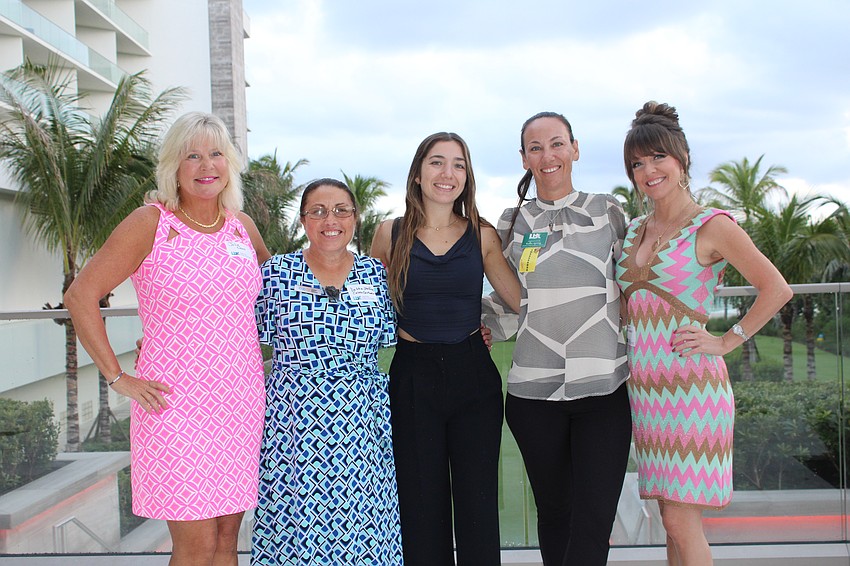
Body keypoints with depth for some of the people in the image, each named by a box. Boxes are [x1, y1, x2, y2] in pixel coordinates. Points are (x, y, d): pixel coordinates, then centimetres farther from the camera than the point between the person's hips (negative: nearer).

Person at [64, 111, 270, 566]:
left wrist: (263, 350, 16)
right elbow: (80, 296, -8)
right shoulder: (150, 223, -6)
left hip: (241, 401, 5)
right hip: (176, 403, -5)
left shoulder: (242, 226, 9)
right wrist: (118, 379, -10)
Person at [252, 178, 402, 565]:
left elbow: (391, 336, 12)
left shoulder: (376, 274, 7)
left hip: (362, 420, 2)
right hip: (293, 422, -1)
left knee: (361, 526, 5)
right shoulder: (276, 273, 2)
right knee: (295, 520, 4)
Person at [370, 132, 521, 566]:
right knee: (421, 507, 8)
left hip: (474, 378, 1)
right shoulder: (391, 234, 2)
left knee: (478, 505, 6)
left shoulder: (482, 235, 3)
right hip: (412, 379, 0)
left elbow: (525, 300, 0)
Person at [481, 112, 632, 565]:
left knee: (594, 519, -5)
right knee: (553, 512, 11)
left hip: (604, 387, -1)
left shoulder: (606, 211, 8)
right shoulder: (513, 221, 10)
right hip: (534, 389, 1)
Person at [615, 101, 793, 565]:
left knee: (681, 521, -4)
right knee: (673, 521, 12)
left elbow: (776, 289, -7)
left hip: (691, 384, -6)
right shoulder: (633, 230, 12)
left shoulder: (713, 226, -6)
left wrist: (728, 341, -9)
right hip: (643, 385, 6)